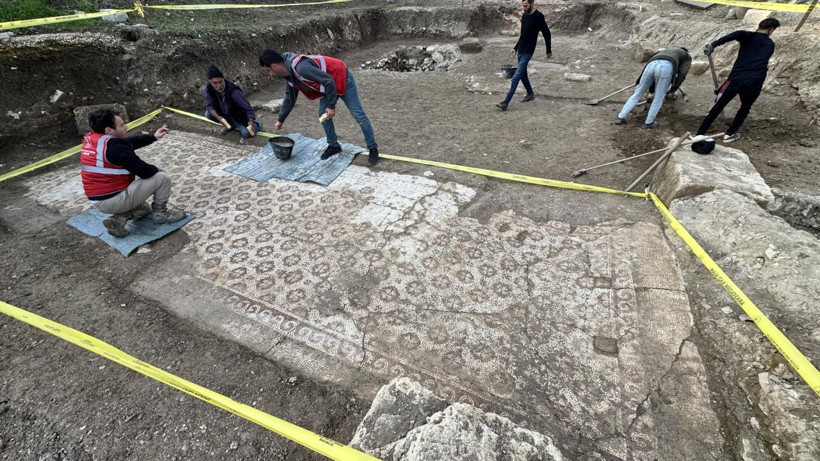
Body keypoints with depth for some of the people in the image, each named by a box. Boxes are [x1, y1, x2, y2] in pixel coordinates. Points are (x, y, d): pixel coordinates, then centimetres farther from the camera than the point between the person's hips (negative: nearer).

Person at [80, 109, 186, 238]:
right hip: (114, 200, -9)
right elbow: (144, 171, -19)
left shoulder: (90, 138, 6)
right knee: (163, 178, -2)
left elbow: (129, 142, 16)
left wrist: (154, 137, 17)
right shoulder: (114, 146, -22)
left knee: (144, 208, 33)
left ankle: (119, 219, 7)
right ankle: (160, 213, 10)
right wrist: (156, 169, 3)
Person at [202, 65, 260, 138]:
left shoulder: (233, 91, -31)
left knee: (246, 133, -27)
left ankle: (256, 124, 10)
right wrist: (218, 117, -33)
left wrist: (251, 122, -41)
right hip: (224, 114, 5)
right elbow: (209, 106, -13)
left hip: (239, 116, -5)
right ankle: (231, 124, 8)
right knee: (208, 114, -20)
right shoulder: (207, 89, -18)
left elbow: (248, 108, -27)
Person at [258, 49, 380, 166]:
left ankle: (373, 148, 0)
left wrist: (331, 106, -23)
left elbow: (328, 81, -31)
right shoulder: (289, 75, 0)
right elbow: (289, 98, 15)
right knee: (323, 114, 7)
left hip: (342, 78, -9)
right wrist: (280, 120, 21)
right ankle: (333, 146, 21)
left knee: (358, 115, -6)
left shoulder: (300, 67, -32)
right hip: (328, 85, 9)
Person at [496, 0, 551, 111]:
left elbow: (547, 34, -6)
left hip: (527, 52, -8)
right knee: (522, 74, 16)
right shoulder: (524, 15, 10)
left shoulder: (538, 16, -12)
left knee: (516, 77, -15)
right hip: (520, 51, 8)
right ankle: (530, 94, 35)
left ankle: (505, 103, -19)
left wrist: (549, 51, -2)